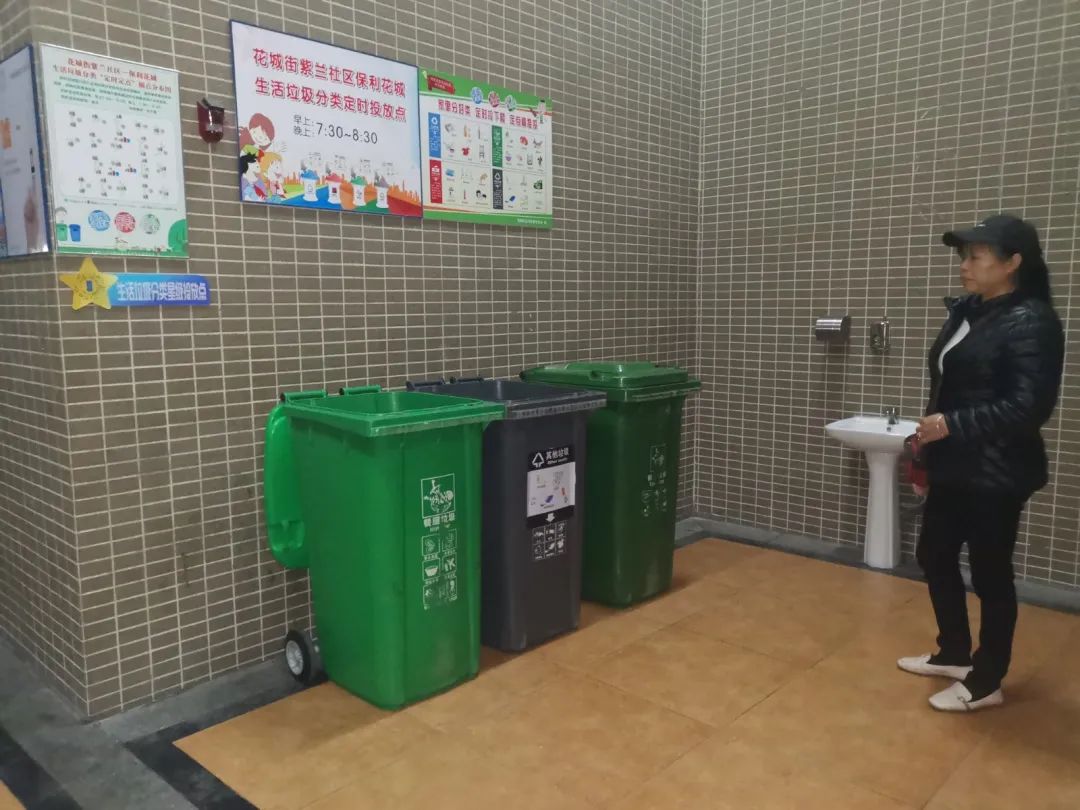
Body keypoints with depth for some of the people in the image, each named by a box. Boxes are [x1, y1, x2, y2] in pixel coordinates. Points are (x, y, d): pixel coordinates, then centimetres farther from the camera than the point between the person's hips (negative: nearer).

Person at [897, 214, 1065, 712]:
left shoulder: (1031, 322, -15)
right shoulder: (966, 312, 10)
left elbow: (1030, 406, -21)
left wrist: (953, 425, -23)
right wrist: (929, 445, 17)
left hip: (996, 475, -9)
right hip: (954, 469, 9)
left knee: (990, 575, 5)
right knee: (934, 557, 17)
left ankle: (986, 683, 24)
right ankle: (954, 654, 37)